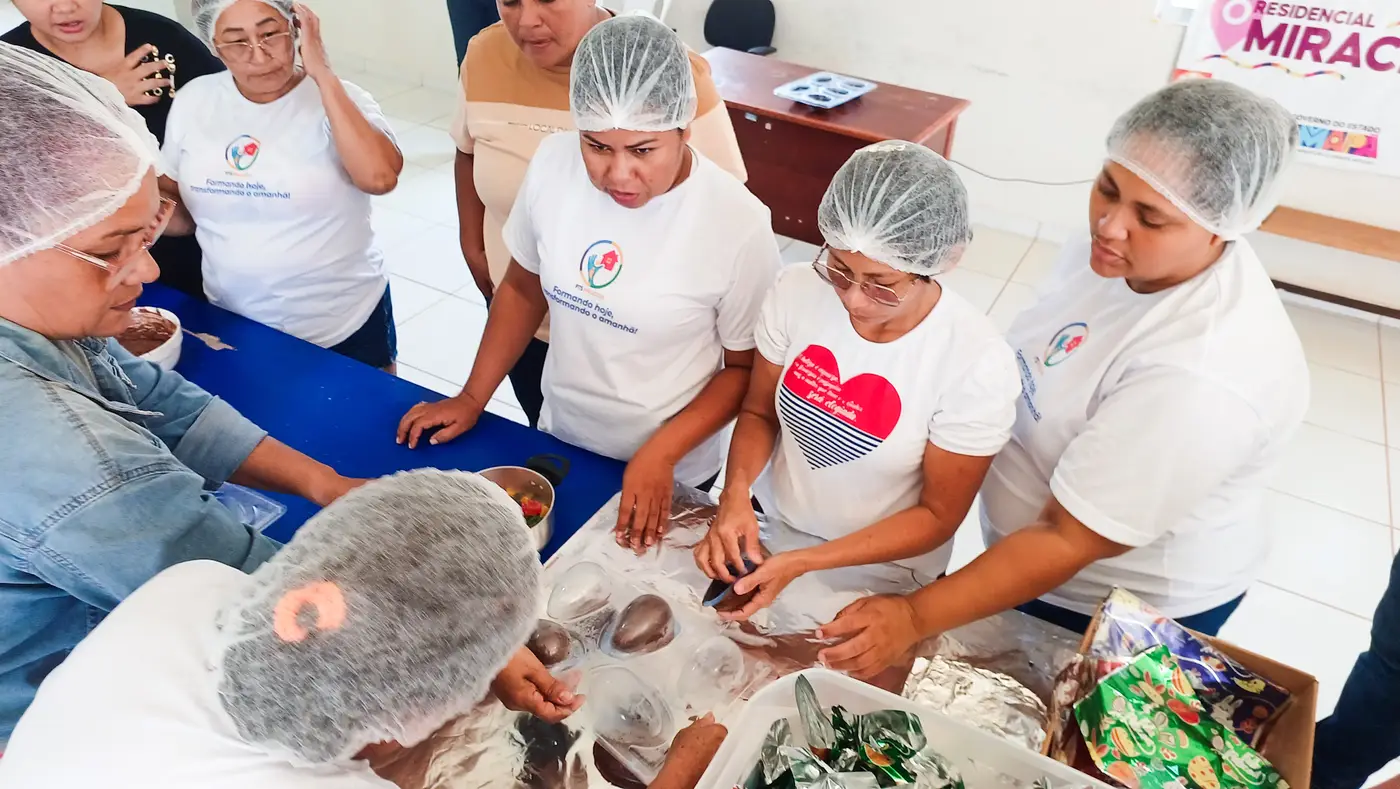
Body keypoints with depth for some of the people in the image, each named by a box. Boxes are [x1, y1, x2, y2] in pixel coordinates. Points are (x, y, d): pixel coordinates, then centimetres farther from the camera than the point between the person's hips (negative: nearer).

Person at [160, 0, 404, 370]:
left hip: (346, 325, -3)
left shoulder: (338, 98, -11)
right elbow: (179, 207, 12)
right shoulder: (193, 100, 0)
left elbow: (380, 177, -32)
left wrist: (322, 75, -26)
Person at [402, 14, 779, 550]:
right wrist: (472, 397, 0)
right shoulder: (553, 163, -15)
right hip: (558, 439, 4)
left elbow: (746, 367, -13)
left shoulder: (737, 222, -25)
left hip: (671, 471, -3)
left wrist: (661, 454, -21)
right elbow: (523, 289, 1)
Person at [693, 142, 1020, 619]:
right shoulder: (798, 290, -14)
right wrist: (736, 492, -20)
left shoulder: (979, 364, -24)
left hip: (883, 576, -3)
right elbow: (759, 413, 0)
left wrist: (805, 563, -23)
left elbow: (937, 515, -13)